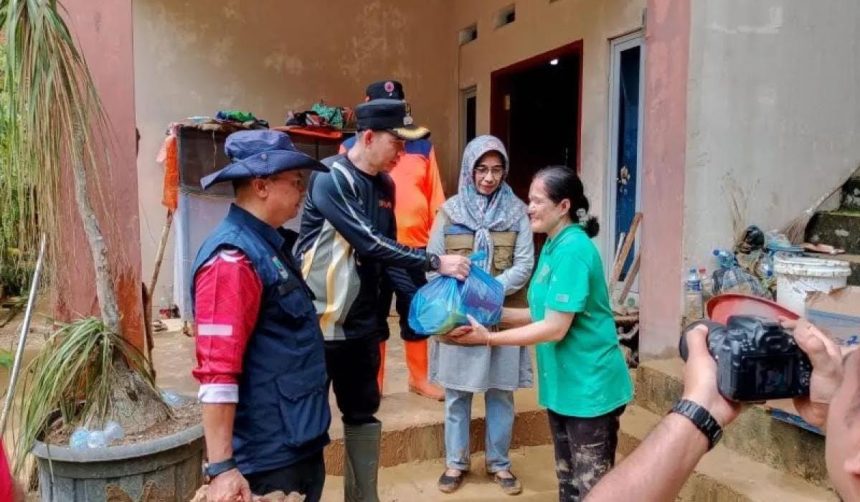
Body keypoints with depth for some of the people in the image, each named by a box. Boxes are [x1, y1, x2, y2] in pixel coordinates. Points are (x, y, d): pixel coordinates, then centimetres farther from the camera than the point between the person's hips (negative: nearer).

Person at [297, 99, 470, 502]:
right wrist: (435, 263, -21)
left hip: (362, 322, 8)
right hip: (319, 319, -7)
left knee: (363, 414, 17)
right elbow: (370, 243, -23)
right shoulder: (329, 179, -16)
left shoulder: (384, 185, 8)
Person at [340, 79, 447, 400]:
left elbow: (435, 197, 7)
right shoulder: (352, 147, 2)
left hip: (414, 246, 2)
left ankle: (419, 378, 28)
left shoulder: (422, 146, 8)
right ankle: (372, 383, 23)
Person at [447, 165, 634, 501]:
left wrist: (489, 338, -21)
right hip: (562, 384, 9)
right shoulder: (553, 247, 8)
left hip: (589, 386, -9)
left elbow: (555, 328, -24)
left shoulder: (573, 250, -21)